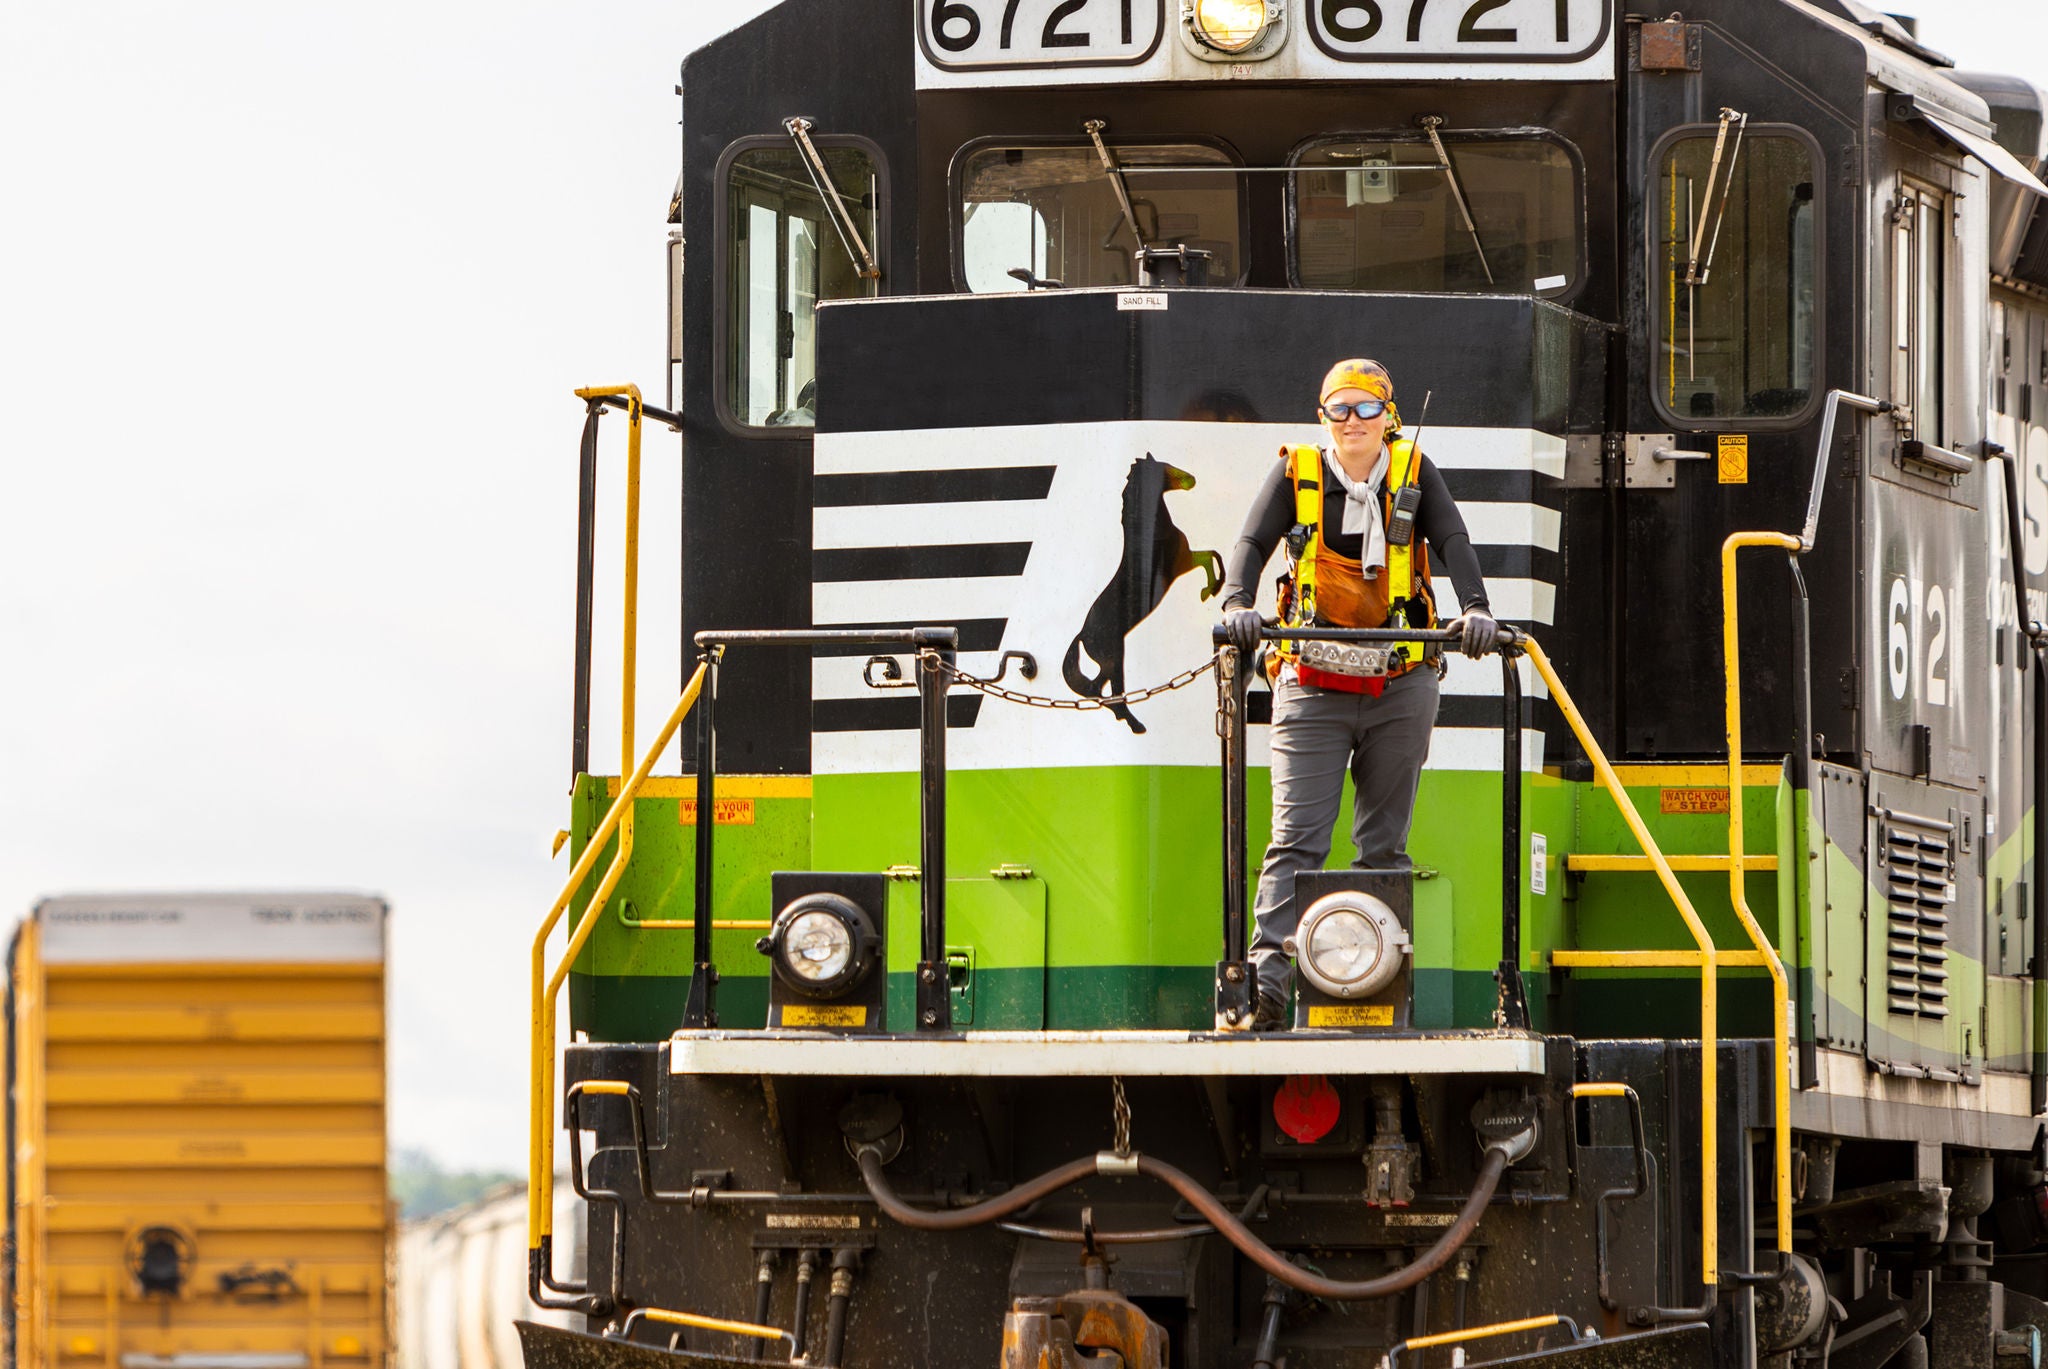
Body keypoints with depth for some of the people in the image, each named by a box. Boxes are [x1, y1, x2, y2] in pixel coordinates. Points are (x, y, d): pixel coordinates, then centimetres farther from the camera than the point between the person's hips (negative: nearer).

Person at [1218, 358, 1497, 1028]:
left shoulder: (1414, 473, 8)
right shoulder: (1296, 474, 6)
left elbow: (1452, 541, -3)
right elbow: (1253, 541, -4)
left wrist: (1474, 607, -22)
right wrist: (1237, 602, -24)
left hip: (1401, 689, 1)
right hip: (1312, 686, -1)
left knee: (1384, 842, 6)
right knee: (1297, 839, -11)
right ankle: (1266, 978, -18)